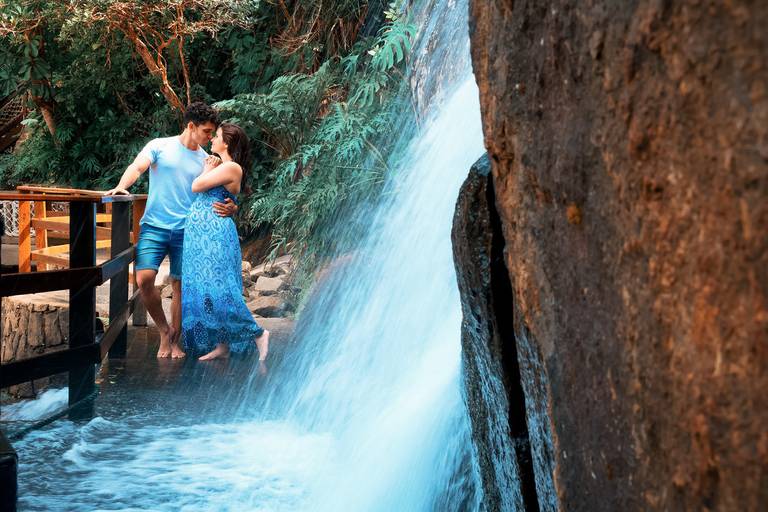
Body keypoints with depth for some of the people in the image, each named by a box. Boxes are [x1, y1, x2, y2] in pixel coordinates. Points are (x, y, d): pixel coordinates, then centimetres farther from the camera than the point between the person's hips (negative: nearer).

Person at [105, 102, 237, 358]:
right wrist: (122, 186, -30)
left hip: (187, 231, 2)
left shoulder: (206, 160, 10)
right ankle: (164, 330, 6)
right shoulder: (160, 146, 2)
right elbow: (137, 167, -10)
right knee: (144, 278, -16)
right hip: (155, 226, -2)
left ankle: (174, 340, 20)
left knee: (180, 286, 6)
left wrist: (230, 208, -15)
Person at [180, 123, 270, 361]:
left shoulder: (231, 168, -11)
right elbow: (198, 187, 17)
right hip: (201, 234, 10)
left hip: (215, 234, -10)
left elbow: (196, 186, -13)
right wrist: (208, 170, 10)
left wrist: (207, 170, 3)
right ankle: (222, 345, 13)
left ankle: (257, 334, -2)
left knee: (217, 288, -11)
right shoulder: (220, 167, 19)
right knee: (203, 290, 9)